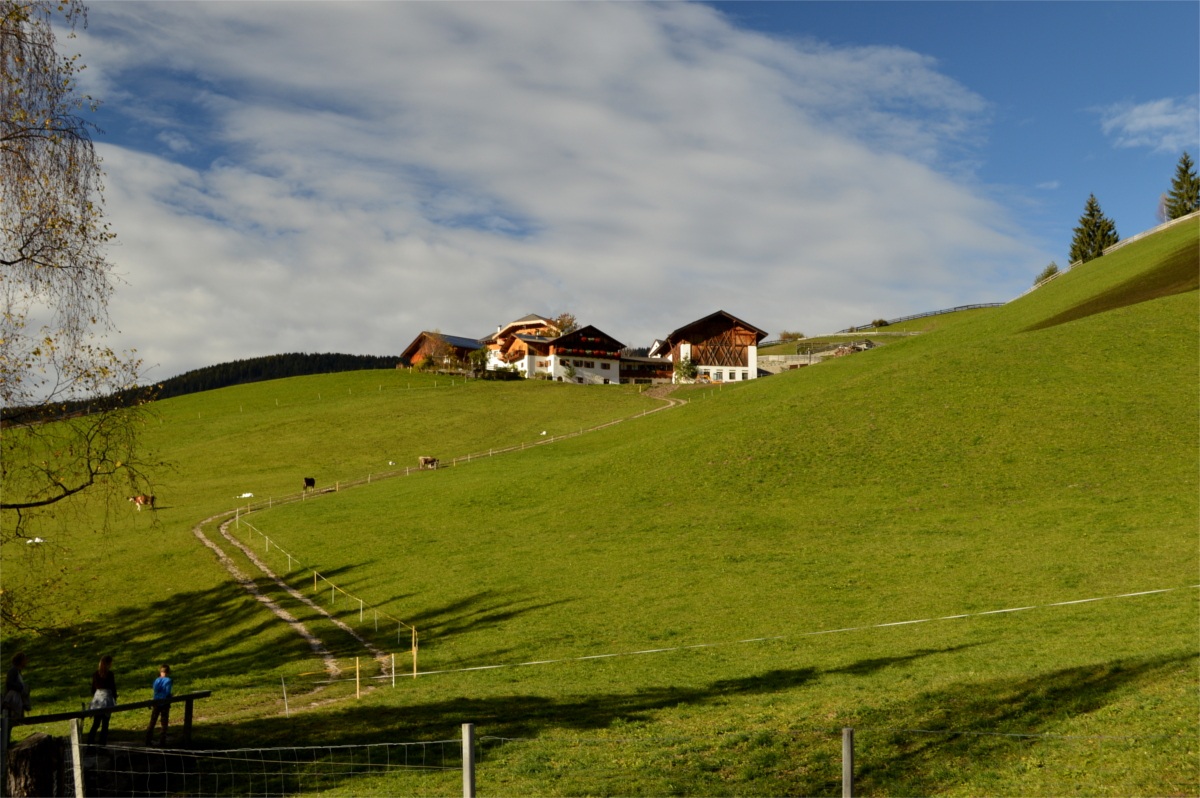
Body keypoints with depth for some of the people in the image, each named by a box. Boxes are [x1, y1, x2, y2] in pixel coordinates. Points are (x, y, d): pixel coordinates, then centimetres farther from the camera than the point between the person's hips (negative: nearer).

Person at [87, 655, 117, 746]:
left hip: (97, 698, 5)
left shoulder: (95, 674, 6)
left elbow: (93, 688, 12)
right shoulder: (110, 674, -9)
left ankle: (89, 744, 7)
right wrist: (115, 700, 2)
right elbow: (113, 688, -7)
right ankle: (102, 744, 0)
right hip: (107, 698, -5)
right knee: (105, 724, 1)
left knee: (95, 724, 12)